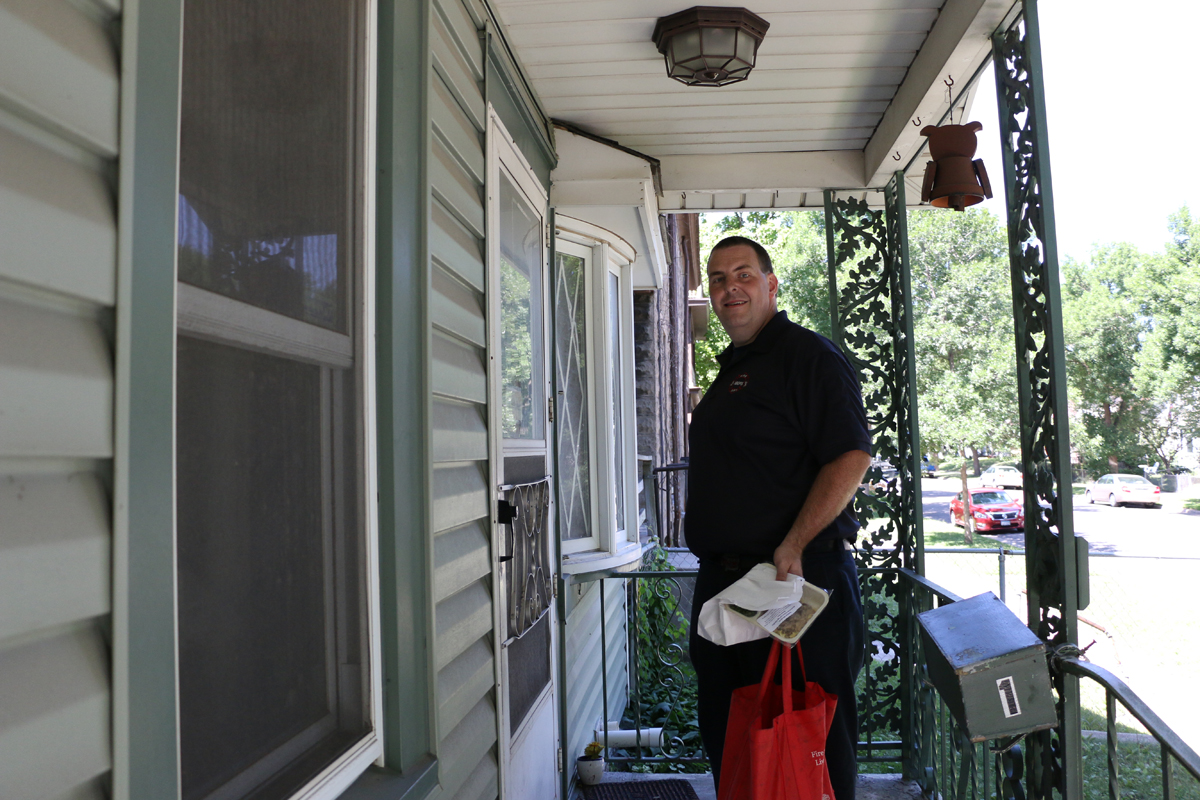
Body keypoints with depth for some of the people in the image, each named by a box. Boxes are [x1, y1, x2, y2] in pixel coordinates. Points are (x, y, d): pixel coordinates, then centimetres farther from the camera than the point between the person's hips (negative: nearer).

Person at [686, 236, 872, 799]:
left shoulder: (809, 356, -9)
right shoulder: (730, 371, 19)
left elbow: (850, 458, -19)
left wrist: (793, 548, -26)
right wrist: (717, 565, 18)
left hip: (799, 579, -9)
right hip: (722, 580, 9)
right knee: (725, 734, 18)